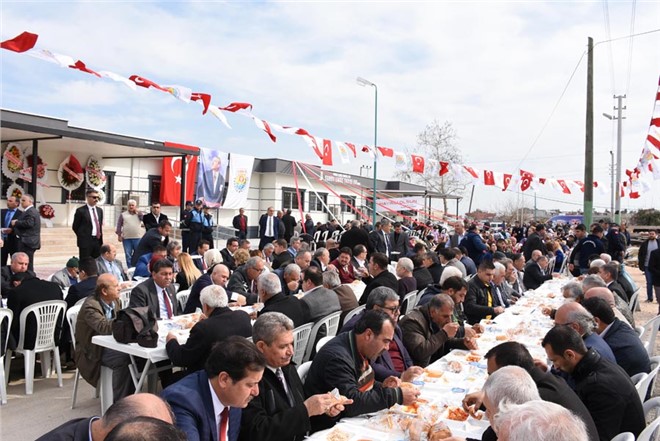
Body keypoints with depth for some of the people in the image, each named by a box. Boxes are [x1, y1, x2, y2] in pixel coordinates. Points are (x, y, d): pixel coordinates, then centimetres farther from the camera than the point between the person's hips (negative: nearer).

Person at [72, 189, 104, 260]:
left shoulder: (99, 210, 13)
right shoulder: (81, 210, -6)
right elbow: (75, 227, -2)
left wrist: (100, 236, 11)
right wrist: (82, 237, 0)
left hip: (98, 241, 6)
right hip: (86, 242, -6)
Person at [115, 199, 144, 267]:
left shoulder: (139, 214, 11)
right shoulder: (123, 215, 8)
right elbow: (119, 226, 6)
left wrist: (137, 212, -6)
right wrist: (119, 235, -2)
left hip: (137, 238, 0)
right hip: (126, 238, 0)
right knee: (128, 255, 3)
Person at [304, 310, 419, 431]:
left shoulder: (361, 349, 2)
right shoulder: (337, 356, -26)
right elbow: (351, 402, -31)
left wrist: (381, 386, -3)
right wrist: (397, 395, -28)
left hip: (351, 418, 8)